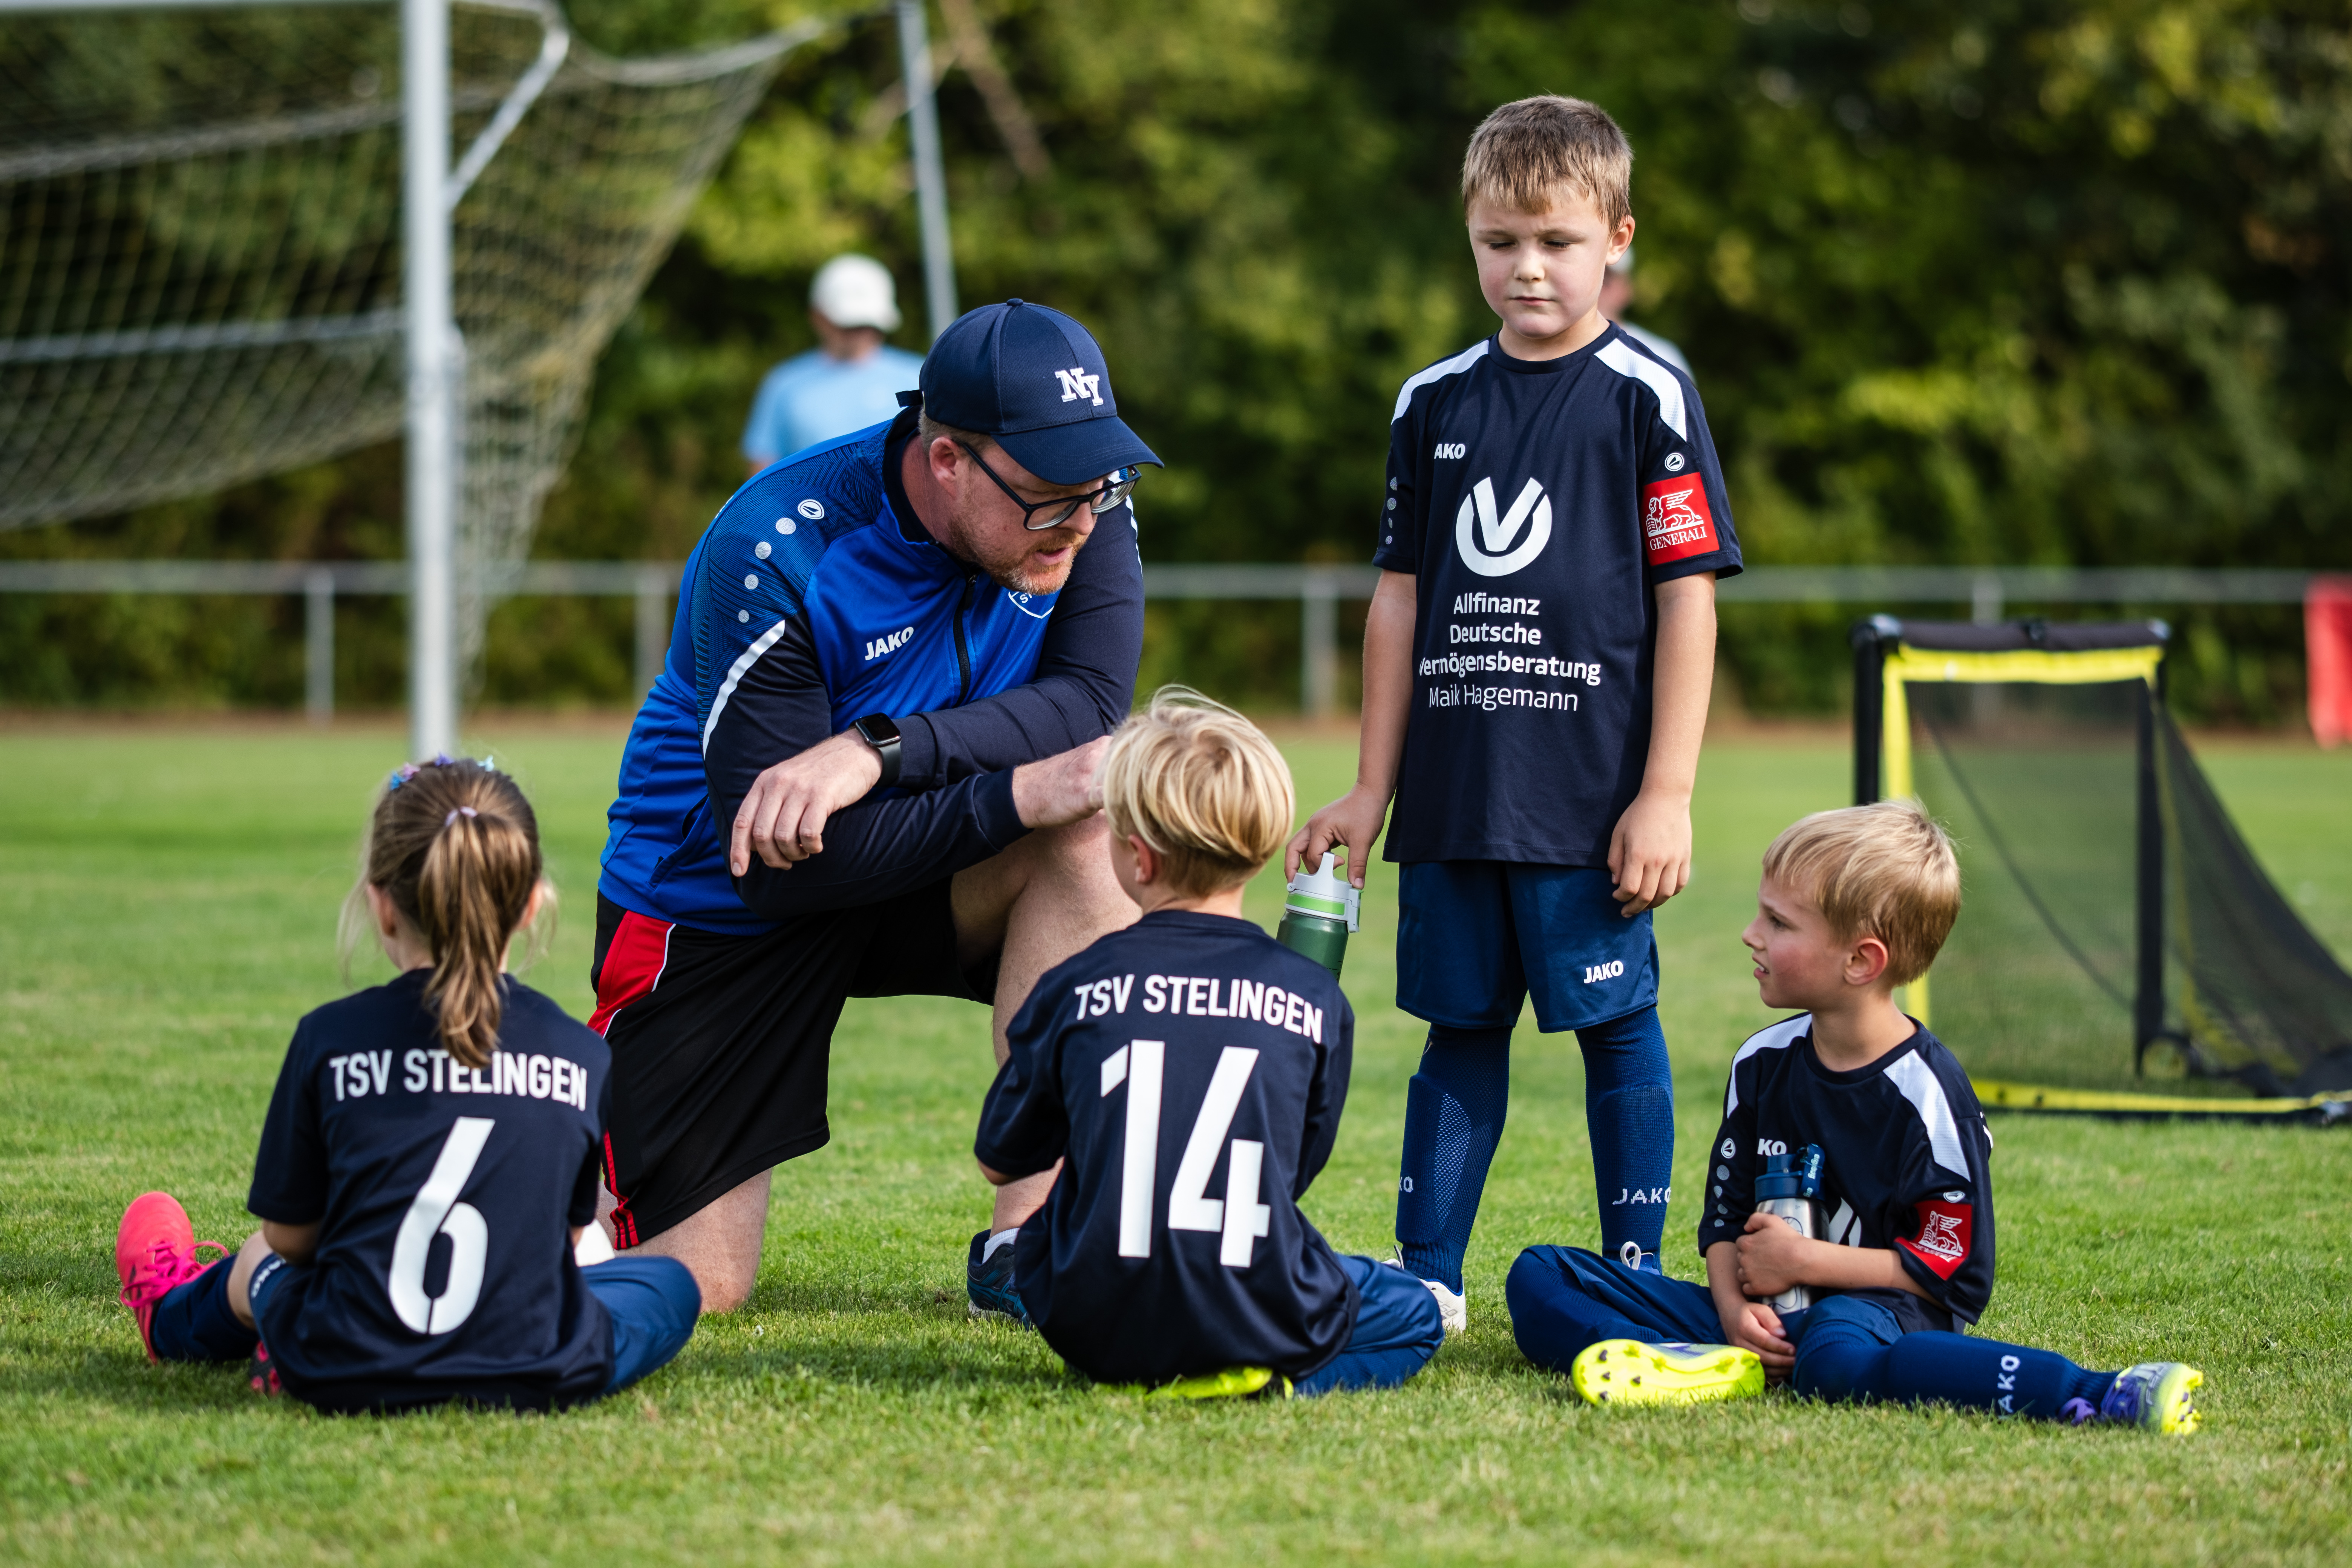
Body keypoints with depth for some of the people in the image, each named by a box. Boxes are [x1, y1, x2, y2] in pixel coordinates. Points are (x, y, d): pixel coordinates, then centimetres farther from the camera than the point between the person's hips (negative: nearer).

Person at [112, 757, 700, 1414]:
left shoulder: (329, 1038, -3)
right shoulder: (582, 1056, 0)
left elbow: (289, 1236, 5)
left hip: (346, 1376, 2)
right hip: (536, 1379, -2)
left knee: (266, 1259, 34)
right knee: (670, 1284, 26)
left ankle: (177, 1315, 64)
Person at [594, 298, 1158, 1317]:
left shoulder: (1083, 503, -15)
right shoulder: (776, 556, -30)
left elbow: (1090, 701, -25)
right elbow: (781, 874, -30)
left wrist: (878, 751, -38)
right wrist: (1016, 794, -35)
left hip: (912, 870, 4)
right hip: (716, 911, -4)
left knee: (1093, 823, -29)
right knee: (692, 1293, -9)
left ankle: (1027, 1243, -24)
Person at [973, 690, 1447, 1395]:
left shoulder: (1076, 987, -1)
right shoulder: (1315, 999, 0)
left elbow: (998, 1160, 11)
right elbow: (1293, 1172, 11)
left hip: (1095, 1329, 2)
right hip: (1256, 1327, -2)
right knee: (1414, 1316, 25)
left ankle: (1123, 1373, 16)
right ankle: (1268, 1380, 2)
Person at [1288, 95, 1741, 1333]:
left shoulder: (1647, 397, -3)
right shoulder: (1434, 403, 10)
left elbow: (1688, 595, -5)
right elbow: (1403, 595, 15)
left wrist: (1667, 793, -10)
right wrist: (1371, 787, 12)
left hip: (1590, 798, -4)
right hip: (1452, 794, 4)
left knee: (1616, 1024, -1)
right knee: (1460, 1026, 9)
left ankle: (1634, 1278, 7)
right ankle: (1428, 1277, 14)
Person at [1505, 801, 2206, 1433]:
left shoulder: (1926, 1093, -11)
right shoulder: (1762, 1063, 10)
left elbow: (1952, 1272, -12)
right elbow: (1726, 1217, 12)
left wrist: (1802, 1260, -13)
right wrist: (1735, 1307, -11)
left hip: (1877, 1306, -7)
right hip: (1769, 1312, 7)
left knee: (1836, 1357, -46)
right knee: (1538, 1276, -6)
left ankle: (2108, 1396, -47)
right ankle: (1708, 1366, -32)